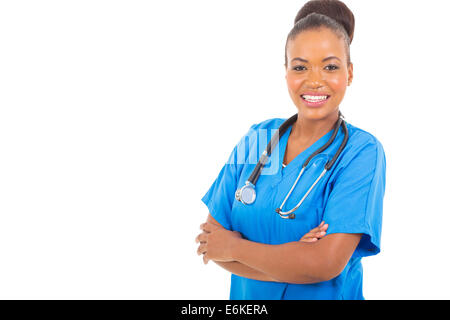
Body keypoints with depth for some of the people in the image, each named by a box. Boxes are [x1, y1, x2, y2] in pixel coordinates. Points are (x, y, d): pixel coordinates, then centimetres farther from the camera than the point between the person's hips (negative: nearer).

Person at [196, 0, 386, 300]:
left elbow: (326, 264, -26)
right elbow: (210, 237, -9)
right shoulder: (258, 138, -5)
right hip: (247, 297, 4)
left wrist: (233, 246, -15)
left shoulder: (362, 151, -17)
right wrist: (297, 262, -22)